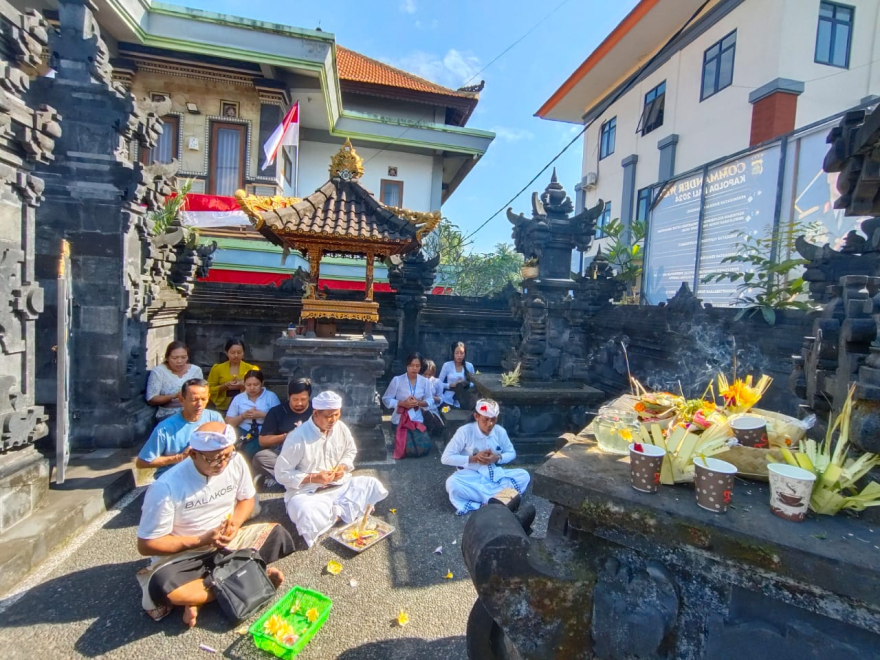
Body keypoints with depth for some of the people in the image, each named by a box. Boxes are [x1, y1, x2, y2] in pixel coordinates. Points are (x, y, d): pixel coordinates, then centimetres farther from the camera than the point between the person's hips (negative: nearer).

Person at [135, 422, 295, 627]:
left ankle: (199, 597, -11)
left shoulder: (236, 461, -16)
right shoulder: (166, 487, -25)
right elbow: (146, 545, -15)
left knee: (278, 535, -16)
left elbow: (247, 498, 2)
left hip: (226, 543, 4)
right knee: (161, 587, -35)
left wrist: (234, 523, -18)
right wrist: (201, 540, -21)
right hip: (183, 554, -4)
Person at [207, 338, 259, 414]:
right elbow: (209, 390, 6)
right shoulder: (217, 368, 5)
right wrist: (224, 386, -11)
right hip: (223, 409, 1)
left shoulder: (251, 369, 3)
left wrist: (243, 386, -15)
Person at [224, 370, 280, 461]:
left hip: (264, 434, -2)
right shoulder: (238, 398, 12)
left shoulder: (271, 396, 5)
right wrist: (243, 416, -6)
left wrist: (263, 415, -13)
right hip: (243, 433, 2)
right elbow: (228, 423, 10)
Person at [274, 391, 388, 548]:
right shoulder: (298, 437, -19)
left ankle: (338, 511, -13)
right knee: (309, 518, -37)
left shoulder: (341, 428, -4)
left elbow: (350, 451, 14)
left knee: (373, 485, -11)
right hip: (307, 492, -5)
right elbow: (281, 474, -14)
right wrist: (313, 478, -23)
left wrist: (343, 467, -8)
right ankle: (343, 510, -9)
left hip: (339, 485, 5)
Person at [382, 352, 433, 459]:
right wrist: (402, 403, -20)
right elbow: (386, 399, -8)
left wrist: (419, 403, -19)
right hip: (400, 419, -3)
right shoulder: (397, 380, -11)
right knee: (410, 450, -13)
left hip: (417, 419, 3)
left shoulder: (425, 381, -3)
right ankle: (399, 439, 22)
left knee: (425, 448, -7)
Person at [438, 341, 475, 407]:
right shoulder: (447, 365, -5)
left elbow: (474, 384, 6)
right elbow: (439, 383, -3)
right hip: (448, 401, -1)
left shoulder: (469, 366, 0)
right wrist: (451, 385, -17)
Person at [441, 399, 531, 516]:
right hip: (471, 476, -3)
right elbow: (446, 458, -13)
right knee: (452, 484, -35)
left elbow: (511, 453, 12)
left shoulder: (500, 431, -4)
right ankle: (495, 498, -25)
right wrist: (473, 458, -21)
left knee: (524, 475, -19)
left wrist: (497, 458, -11)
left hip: (495, 475, 4)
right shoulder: (464, 431, -14)